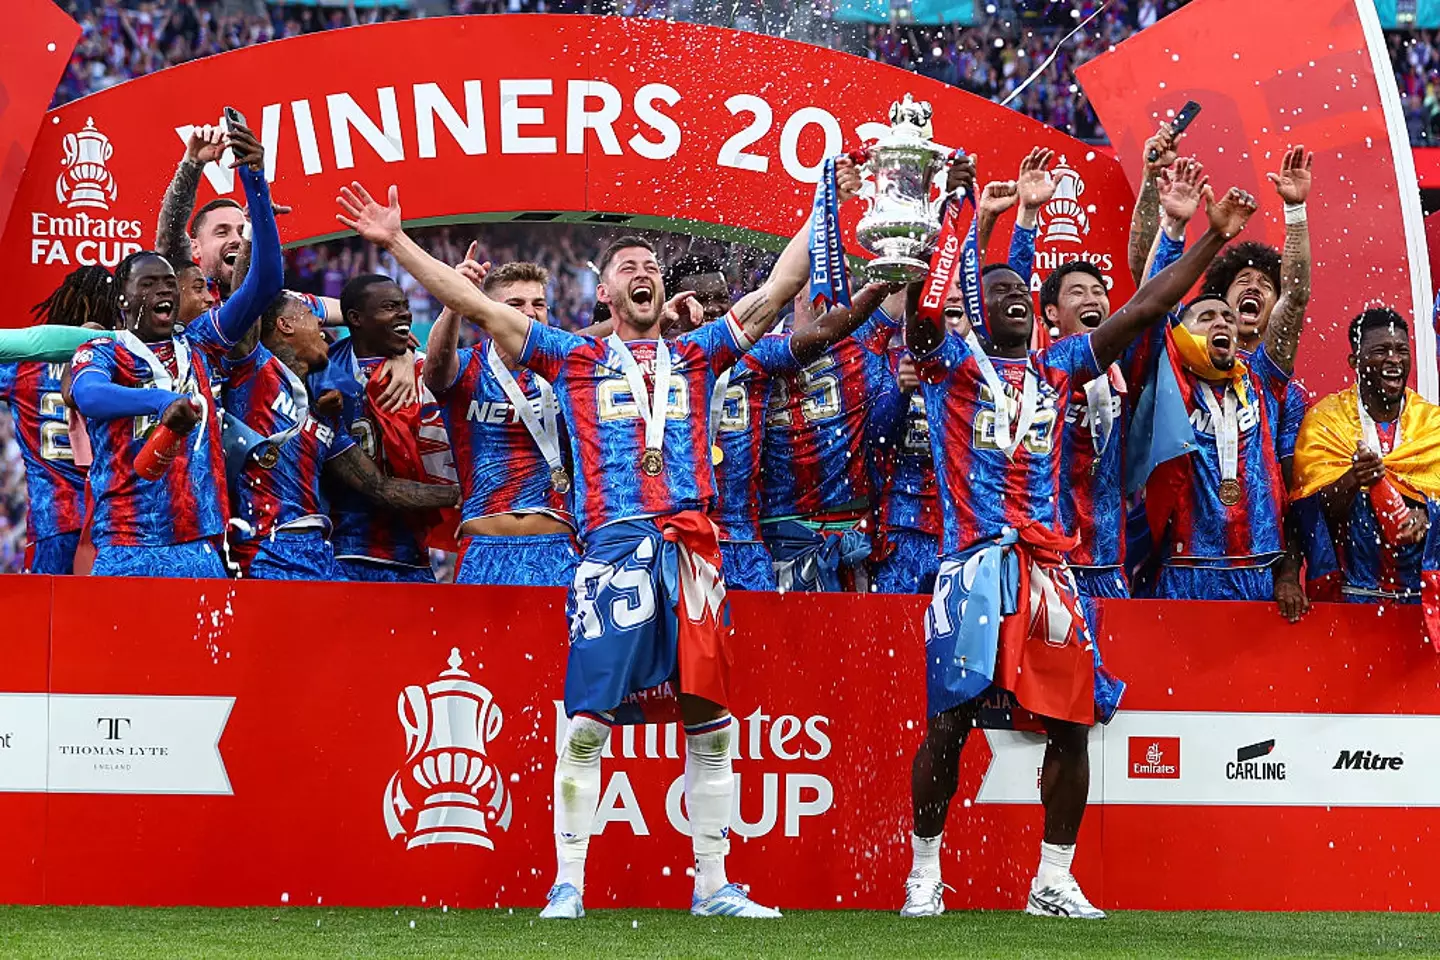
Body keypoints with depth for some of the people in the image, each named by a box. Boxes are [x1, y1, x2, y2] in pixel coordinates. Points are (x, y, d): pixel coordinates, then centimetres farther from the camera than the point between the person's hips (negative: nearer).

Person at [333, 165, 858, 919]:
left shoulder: (697, 355, 19)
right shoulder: (573, 359, 14)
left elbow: (777, 290, 22)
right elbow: (474, 305, 11)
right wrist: (396, 243, 6)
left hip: (692, 545, 2)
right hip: (612, 545, -2)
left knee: (708, 719, 2)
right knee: (587, 720, -8)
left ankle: (712, 886, 9)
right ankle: (567, 884, -3)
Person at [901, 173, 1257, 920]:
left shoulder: (1059, 366, 19)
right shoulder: (951, 361, 7)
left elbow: (1146, 308, 19)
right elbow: (920, 298, -11)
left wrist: (1213, 238, 16)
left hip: (1048, 565, 4)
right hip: (975, 561, -4)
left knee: (1071, 720, 0)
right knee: (949, 719, -7)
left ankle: (1054, 881, 10)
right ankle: (924, 876, 4)